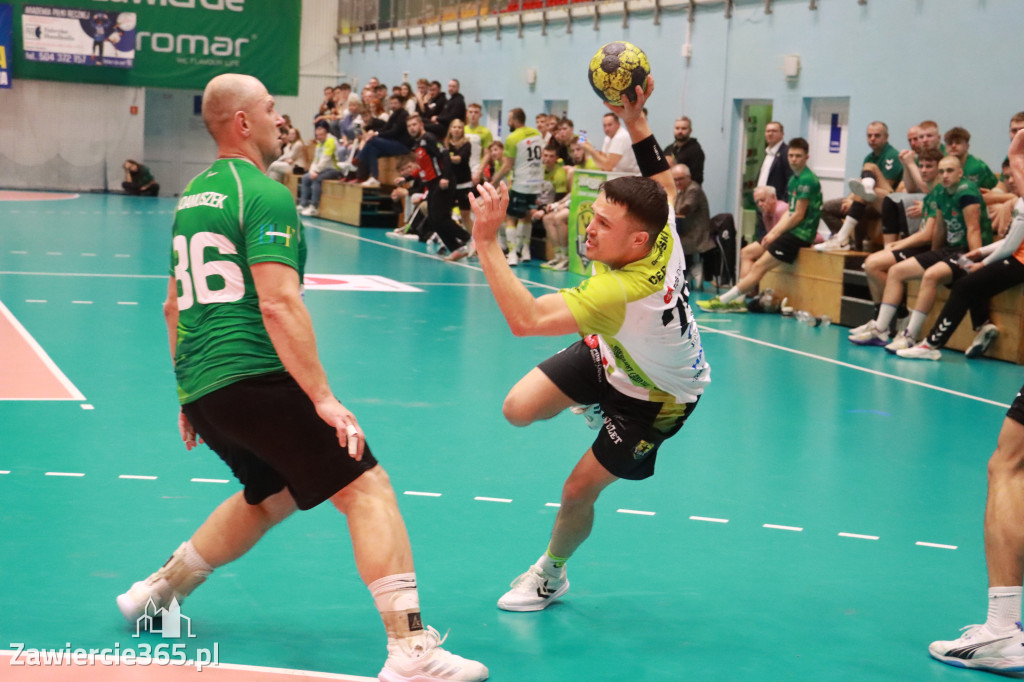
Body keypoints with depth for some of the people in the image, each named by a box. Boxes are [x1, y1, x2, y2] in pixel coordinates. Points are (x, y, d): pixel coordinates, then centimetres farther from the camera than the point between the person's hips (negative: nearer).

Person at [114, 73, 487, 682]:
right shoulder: (266, 195, -10)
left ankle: (158, 592, 33)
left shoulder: (193, 195, 17)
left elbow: (176, 304, 24)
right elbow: (278, 303, -20)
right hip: (254, 378, -9)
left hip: (202, 387, 9)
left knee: (273, 495, 28)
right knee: (368, 489, -9)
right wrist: (323, 398, -18)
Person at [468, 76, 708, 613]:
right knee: (519, 408, -5)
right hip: (610, 353, 7)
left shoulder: (621, 290, -47)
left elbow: (525, 318, -55)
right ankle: (595, 405, 28)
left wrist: (486, 240, -54)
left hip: (657, 398, -7)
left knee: (579, 488, -1)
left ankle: (551, 574, 29)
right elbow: (662, 179, 0)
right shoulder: (662, 234, -25)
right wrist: (635, 120, -8)